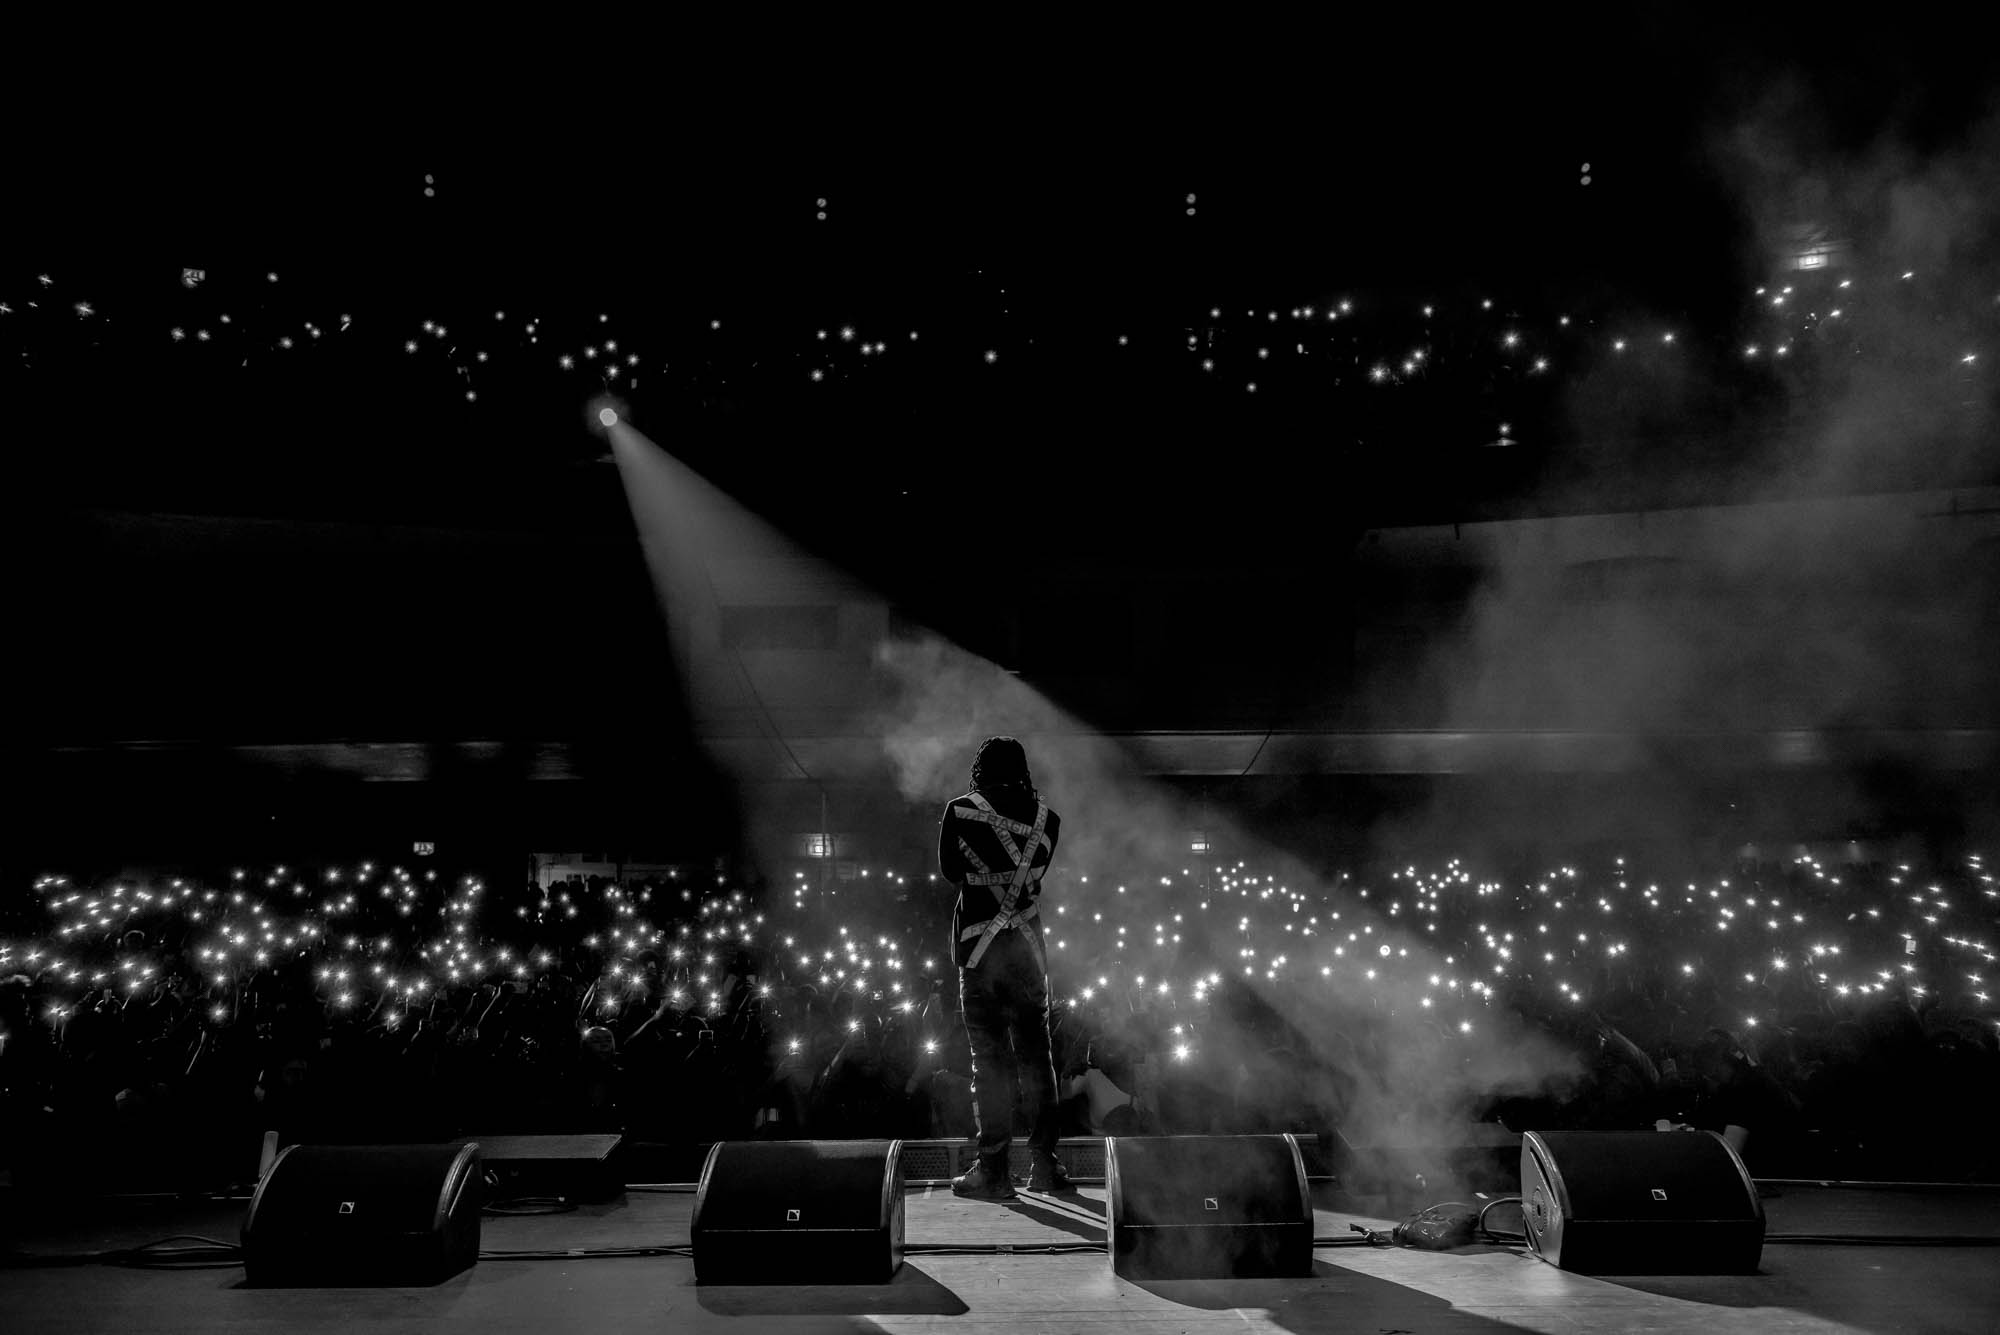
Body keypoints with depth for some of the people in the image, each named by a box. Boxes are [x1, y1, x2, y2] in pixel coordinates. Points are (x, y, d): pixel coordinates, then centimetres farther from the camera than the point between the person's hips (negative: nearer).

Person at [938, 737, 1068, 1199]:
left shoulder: (961, 811, -6)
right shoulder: (1046, 818, 2)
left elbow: (950, 870, 6)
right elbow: (1034, 871, 11)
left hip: (981, 949, -3)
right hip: (1029, 948, 3)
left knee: (990, 1060, 2)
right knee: (1035, 1056, 12)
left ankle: (994, 1171, 5)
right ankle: (1044, 1164, 16)